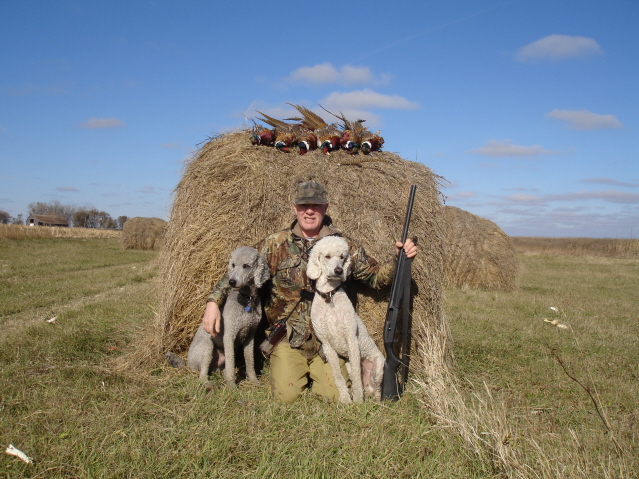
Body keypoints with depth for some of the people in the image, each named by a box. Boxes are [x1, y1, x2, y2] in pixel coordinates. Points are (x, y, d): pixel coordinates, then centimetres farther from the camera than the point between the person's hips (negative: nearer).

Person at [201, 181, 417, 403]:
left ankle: (314, 372, 25)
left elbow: (376, 276, 9)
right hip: (288, 339, -1)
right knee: (286, 394, -14)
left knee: (337, 394, -10)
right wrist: (213, 302, -10)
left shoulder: (345, 246, 2)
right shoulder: (275, 244, 0)